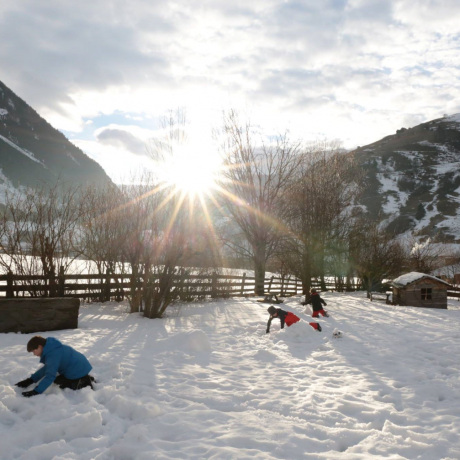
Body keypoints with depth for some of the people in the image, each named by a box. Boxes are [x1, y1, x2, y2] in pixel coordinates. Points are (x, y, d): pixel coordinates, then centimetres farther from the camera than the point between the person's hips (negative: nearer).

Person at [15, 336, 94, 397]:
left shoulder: (53, 355, -23)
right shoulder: (51, 350, 11)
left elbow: (50, 375, -29)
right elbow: (47, 368, 19)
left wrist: (36, 391, -30)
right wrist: (30, 380, 13)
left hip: (78, 371, -10)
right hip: (80, 367, 10)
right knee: (58, 381, 20)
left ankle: (86, 383, -4)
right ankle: (85, 379, 16)